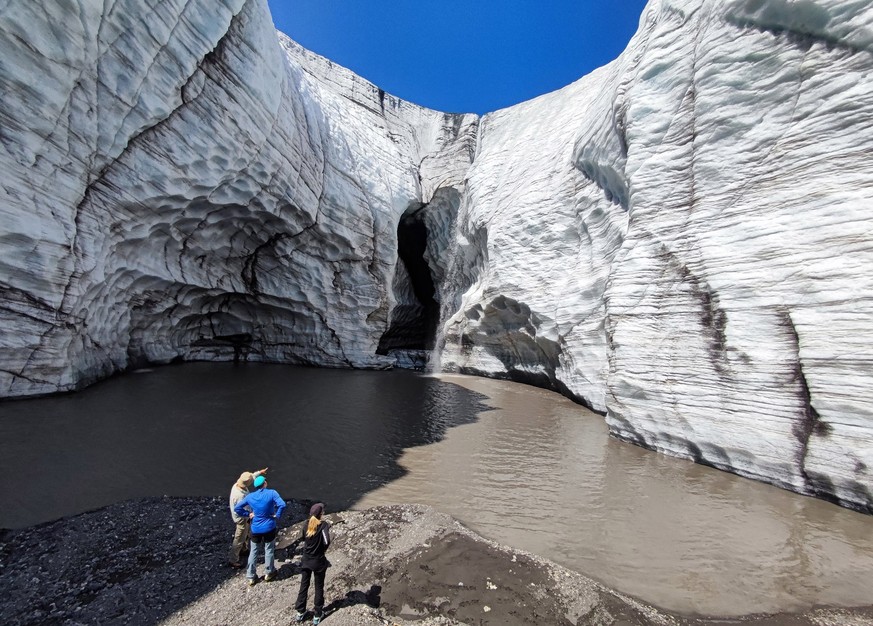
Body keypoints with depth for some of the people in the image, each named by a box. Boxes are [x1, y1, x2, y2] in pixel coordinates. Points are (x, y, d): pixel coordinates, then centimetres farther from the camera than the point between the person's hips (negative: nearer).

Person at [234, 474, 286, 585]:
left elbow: (237, 508, -2)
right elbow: (282, 505, -29)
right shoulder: (272, 493, -17)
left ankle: (251, 577, 28)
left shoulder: (250, 496, -6)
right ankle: (269, 573, 31)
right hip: (269, 528, -2)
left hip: (255, 529, 2)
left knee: (253, 552, 19)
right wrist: (277, 515, -11)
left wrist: (247, 514, 5)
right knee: (269, 550, 16)